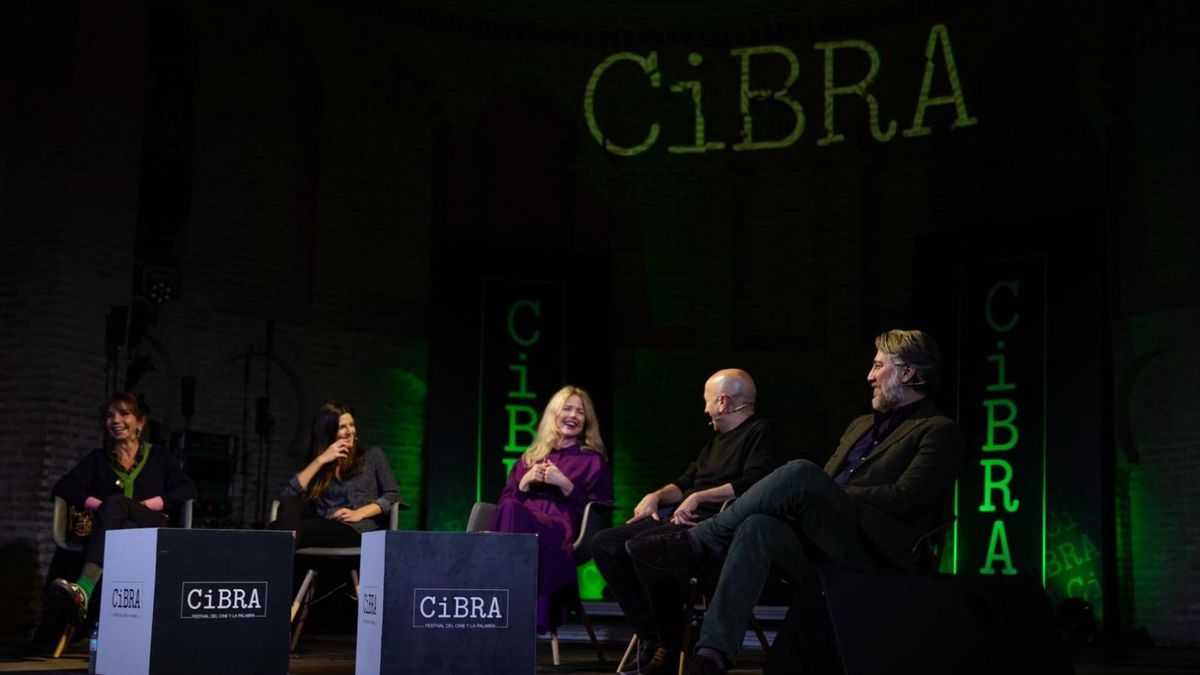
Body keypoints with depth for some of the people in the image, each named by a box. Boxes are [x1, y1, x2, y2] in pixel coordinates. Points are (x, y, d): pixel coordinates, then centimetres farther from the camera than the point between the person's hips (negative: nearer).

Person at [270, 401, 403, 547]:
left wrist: (359, 513, -9)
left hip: (357, 530, -3)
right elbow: (287, 495, 6)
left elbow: (393, 495, 7)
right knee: (290, 504, -28)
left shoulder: (373, 456, 20)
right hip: (323, 528, 3)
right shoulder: (319, 466, 24)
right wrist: (320, 460, 2)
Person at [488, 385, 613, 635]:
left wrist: (565, 485, -3)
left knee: (512, 514, -37)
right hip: (522, 521, 3)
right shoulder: (530, 457, 31)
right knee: (509, 511, -37)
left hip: (560, 528, -3)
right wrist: (525, 483, 5)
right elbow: (504, 500, 24)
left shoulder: (592, 461, 20)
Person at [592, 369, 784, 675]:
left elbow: (754, 483, -16)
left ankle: (670, 647, -21)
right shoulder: (716, 441, 29)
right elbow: (686, 483, 32)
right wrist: (656, 496, 11)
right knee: (605, 543, -6)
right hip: (684, 519, 10)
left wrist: (699, 497, -17)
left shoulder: (760, 431, 0)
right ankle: (650, 637, -10)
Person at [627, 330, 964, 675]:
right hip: (823, 549, 6)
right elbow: (824, 486, 26)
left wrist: (836, 498, -8)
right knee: (757, 527, -27)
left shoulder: (938, 431, 6)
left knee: (800, 473, -28)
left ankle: (699, 541, -18)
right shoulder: (861, 425, 31)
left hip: (874, 554, -6)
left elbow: (904, 500, -7)